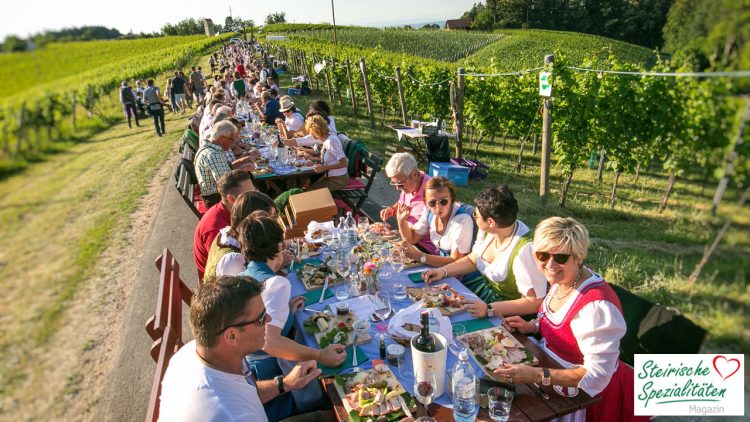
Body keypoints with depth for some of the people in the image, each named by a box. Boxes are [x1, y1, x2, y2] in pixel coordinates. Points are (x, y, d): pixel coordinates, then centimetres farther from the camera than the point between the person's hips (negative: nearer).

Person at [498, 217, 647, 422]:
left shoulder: (597, 305, -31)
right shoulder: (561, 280, -7)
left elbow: (597, 374, -28)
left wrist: (537, 375, -34)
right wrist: (533, 326, -3)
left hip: (583, 392, -7)